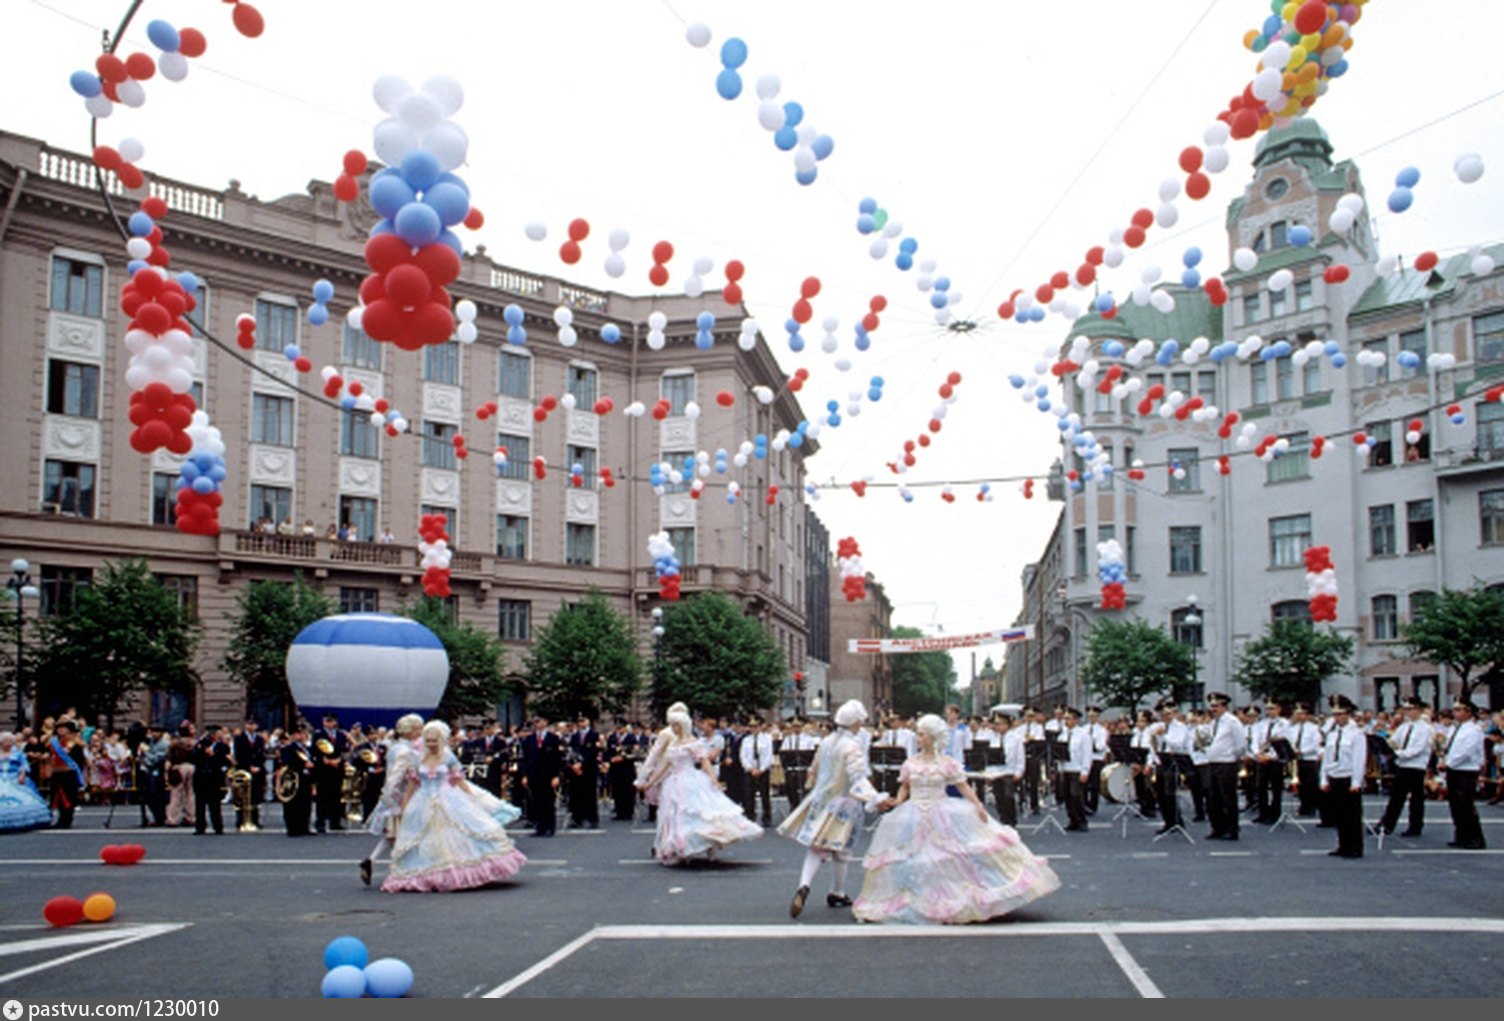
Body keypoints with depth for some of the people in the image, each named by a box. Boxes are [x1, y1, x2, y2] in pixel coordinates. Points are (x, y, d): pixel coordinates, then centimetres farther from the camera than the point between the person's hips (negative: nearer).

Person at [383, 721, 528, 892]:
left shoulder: (448, 758, 0)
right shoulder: (419, 760, 5)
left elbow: (460, 781, 3)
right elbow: (411, 786, 10)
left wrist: (473, 799, -1)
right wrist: (402, 808, 11)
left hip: (449, 804, -2)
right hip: (424, 806, 2)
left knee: (456, 838, -5)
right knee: (427, 845, 3)